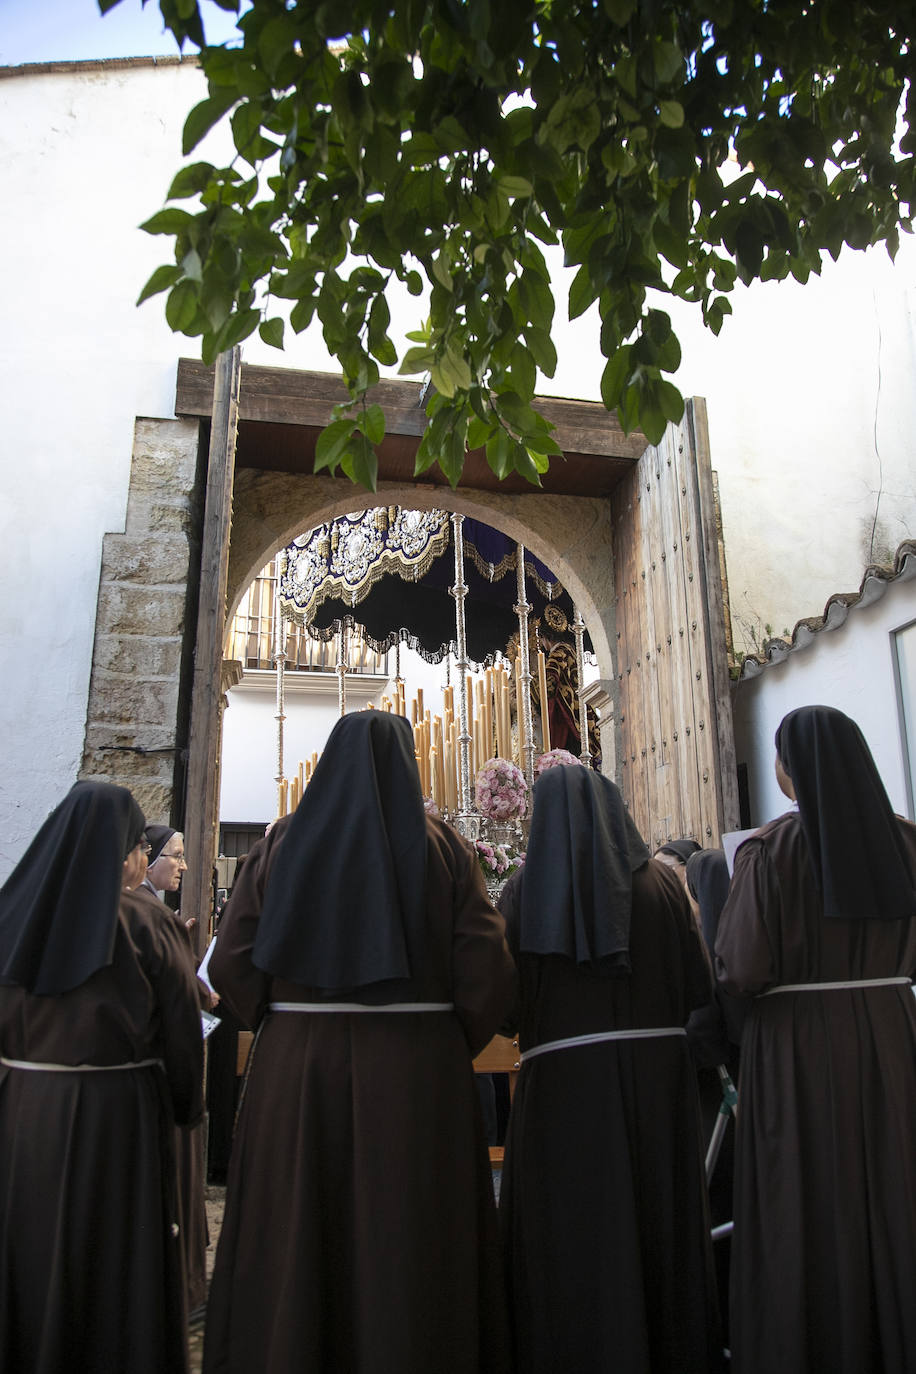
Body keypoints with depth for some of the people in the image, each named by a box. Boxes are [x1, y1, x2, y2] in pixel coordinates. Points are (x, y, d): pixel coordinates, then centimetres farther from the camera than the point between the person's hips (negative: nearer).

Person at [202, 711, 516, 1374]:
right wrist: (450, 1048, 6)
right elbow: (489, 972, -8)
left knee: (292, 1246, 13)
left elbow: (231, 961, -1)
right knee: (408, 1253, 9)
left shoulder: (285, 839, 3)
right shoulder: (443, 845, -1)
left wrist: (292, 1028, 12)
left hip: (293, 1070, 2)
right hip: (418, 1073, -1)